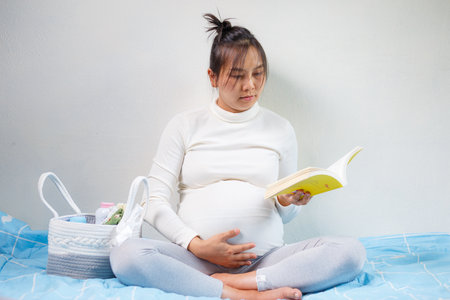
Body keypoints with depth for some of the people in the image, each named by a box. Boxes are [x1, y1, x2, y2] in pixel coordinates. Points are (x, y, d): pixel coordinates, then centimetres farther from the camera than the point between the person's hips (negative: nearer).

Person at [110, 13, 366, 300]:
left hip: (266, 256, 2)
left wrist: (288, 202, -7)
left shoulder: (280, 129, 14)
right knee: (126, 255, -30)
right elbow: (155, 201, 3)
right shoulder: (185, 125, 10)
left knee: (352, 251, -23)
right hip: (197, 260, -1)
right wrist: (196, 245, -11)